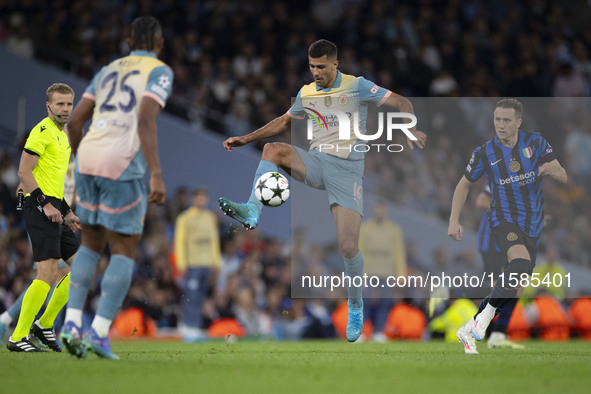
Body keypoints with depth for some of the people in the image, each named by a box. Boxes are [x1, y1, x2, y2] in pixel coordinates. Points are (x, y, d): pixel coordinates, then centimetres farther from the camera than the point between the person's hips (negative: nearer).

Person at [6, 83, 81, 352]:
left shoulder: (62, 136, 21)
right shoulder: (42, 132, -10)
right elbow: (24, 172, -16)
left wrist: (67, 213, 23)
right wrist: (45, 204, -21)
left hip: (53, 208, 10)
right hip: (39, 208, -10)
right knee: (48, 273, -16)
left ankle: (45, 324, 16)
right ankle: (18, 337, -13)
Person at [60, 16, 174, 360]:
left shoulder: (109, 71, 21)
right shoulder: (160, 72, 1)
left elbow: (74, 121, 18)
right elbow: (146, 119, -16)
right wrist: (157, 175, -21)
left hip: (89, 157, 6)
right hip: (124, 164, -6)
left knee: (92, 244, 19)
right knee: (125, 252, 4)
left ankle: (72, 323, 4)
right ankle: (100, 334, -7)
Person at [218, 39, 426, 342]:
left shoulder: (356, 86, -3)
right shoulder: (306, 93, 12)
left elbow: (400, 102, -6)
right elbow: (284, 122, 27)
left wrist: (411, 129, -25)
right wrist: (245, 139, 22)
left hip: (346, 169, -4)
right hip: (316, 162, 4)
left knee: (348, 247, -14)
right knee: (273, 149, -25)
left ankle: (355, 306, 9)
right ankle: (252, 212, -38)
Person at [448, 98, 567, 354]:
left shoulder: (535, 143, 0)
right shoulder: (485, 153, -4)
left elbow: (563, 177, 2)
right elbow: (464, 185, 10)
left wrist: (552, 169, -23)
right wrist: (454, 221, 0)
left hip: (532, 226, 4)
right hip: (503, 219, -4)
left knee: (512, 287, 1)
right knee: (521, 260, -34)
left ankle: (470, 329, 14)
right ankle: (487, 314, -25)